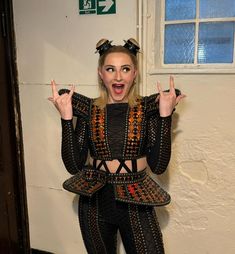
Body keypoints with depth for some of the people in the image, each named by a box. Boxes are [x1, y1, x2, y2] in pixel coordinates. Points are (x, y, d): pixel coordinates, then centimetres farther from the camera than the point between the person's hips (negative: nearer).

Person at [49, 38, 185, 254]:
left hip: (135, 203, -1)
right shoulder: (88, 109, -5)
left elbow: (158, 166, -13)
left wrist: (165, 115, -19)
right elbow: (74, 166, -8)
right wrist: (66, 118, -16)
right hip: (94, 203, 2)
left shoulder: (147, 108, -7)